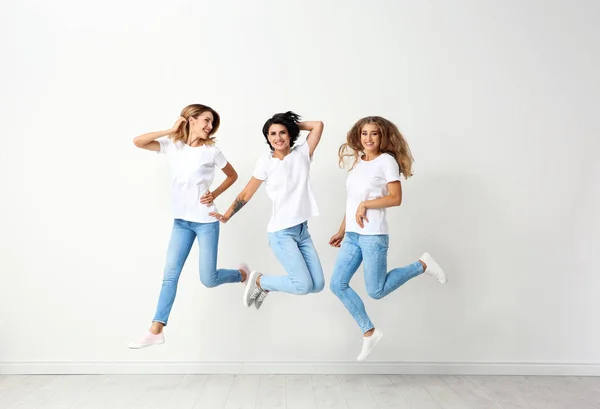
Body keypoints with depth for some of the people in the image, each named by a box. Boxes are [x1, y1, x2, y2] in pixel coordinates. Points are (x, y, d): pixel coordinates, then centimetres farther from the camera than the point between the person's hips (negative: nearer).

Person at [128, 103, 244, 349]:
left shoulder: (211, 151, -4)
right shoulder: (172, 145, 2)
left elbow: (232, 175, 9)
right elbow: (138, 142, -9)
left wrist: (215, 194, -5)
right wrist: (171, 131, -9)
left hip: (206, 221, -3)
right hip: (181, 221, 3)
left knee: (208, 279, -1)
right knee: (170, 274, 0)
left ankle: (242, 275, 29)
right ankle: (156, 331, 6)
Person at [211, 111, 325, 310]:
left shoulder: (302, 153, 4)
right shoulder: (266, 162, -5)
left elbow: (318, 125, -2)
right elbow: (246, 194, 1)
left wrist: (293, 124, 5)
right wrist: (226, 215, 2)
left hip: (303, 230, 5)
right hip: (281, 232, -5)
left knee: (317, 285, 4)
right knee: (304, 285, -12)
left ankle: (266, 285, 23)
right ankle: (258, 280, 12)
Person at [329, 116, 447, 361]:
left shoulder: (387, 161, -7)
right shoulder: (357, 162, 13)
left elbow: (395, 198, -15)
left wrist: (365, 205, -17)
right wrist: (342, 230, 18)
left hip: (373, 235, -7)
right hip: (352, 235, 7)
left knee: (376, 291, -3)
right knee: (337, 285, 2)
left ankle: (422, 265, 16)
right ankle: (369, 331, 16)